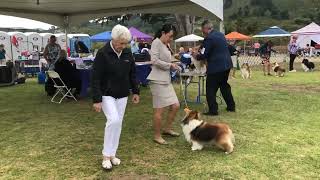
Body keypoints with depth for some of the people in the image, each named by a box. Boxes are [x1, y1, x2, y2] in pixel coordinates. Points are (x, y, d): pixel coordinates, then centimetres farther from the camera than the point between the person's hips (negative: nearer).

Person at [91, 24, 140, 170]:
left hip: (122, 95, 5)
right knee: (113, 120, -18)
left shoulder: (127, 53, 1)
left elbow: (132, 74, 12)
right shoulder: (103, 54, -16)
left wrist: (135, 91, 9)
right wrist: (97, 100, -19)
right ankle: (106, 155, -3)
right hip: (106, 95, -5)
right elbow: (95, 78, -16)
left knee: (118, 123, 7)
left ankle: (112, 153, 21)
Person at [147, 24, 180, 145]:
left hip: (166, 80, 9)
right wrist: (170, 65, -11)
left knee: (176, 106, 9)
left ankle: (167, 129, 28)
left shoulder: (166, 45, 18)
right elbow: (155, 61, -18)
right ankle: (157, 136, 12)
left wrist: (173, 67, 6)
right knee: (159, 110, -2)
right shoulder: (156, 42, -8)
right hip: (158, 80, -9)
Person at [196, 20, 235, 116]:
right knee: (224, 85, 22)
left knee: (211, 89, 0)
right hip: (226, 65, 9)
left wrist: (197, 56, 4)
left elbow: (205, 55, -15)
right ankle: (231, 106, 29)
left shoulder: (209, 38, -15)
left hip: (216, 67, -9)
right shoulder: (221, 35, 13)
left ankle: (213, 110, 2)